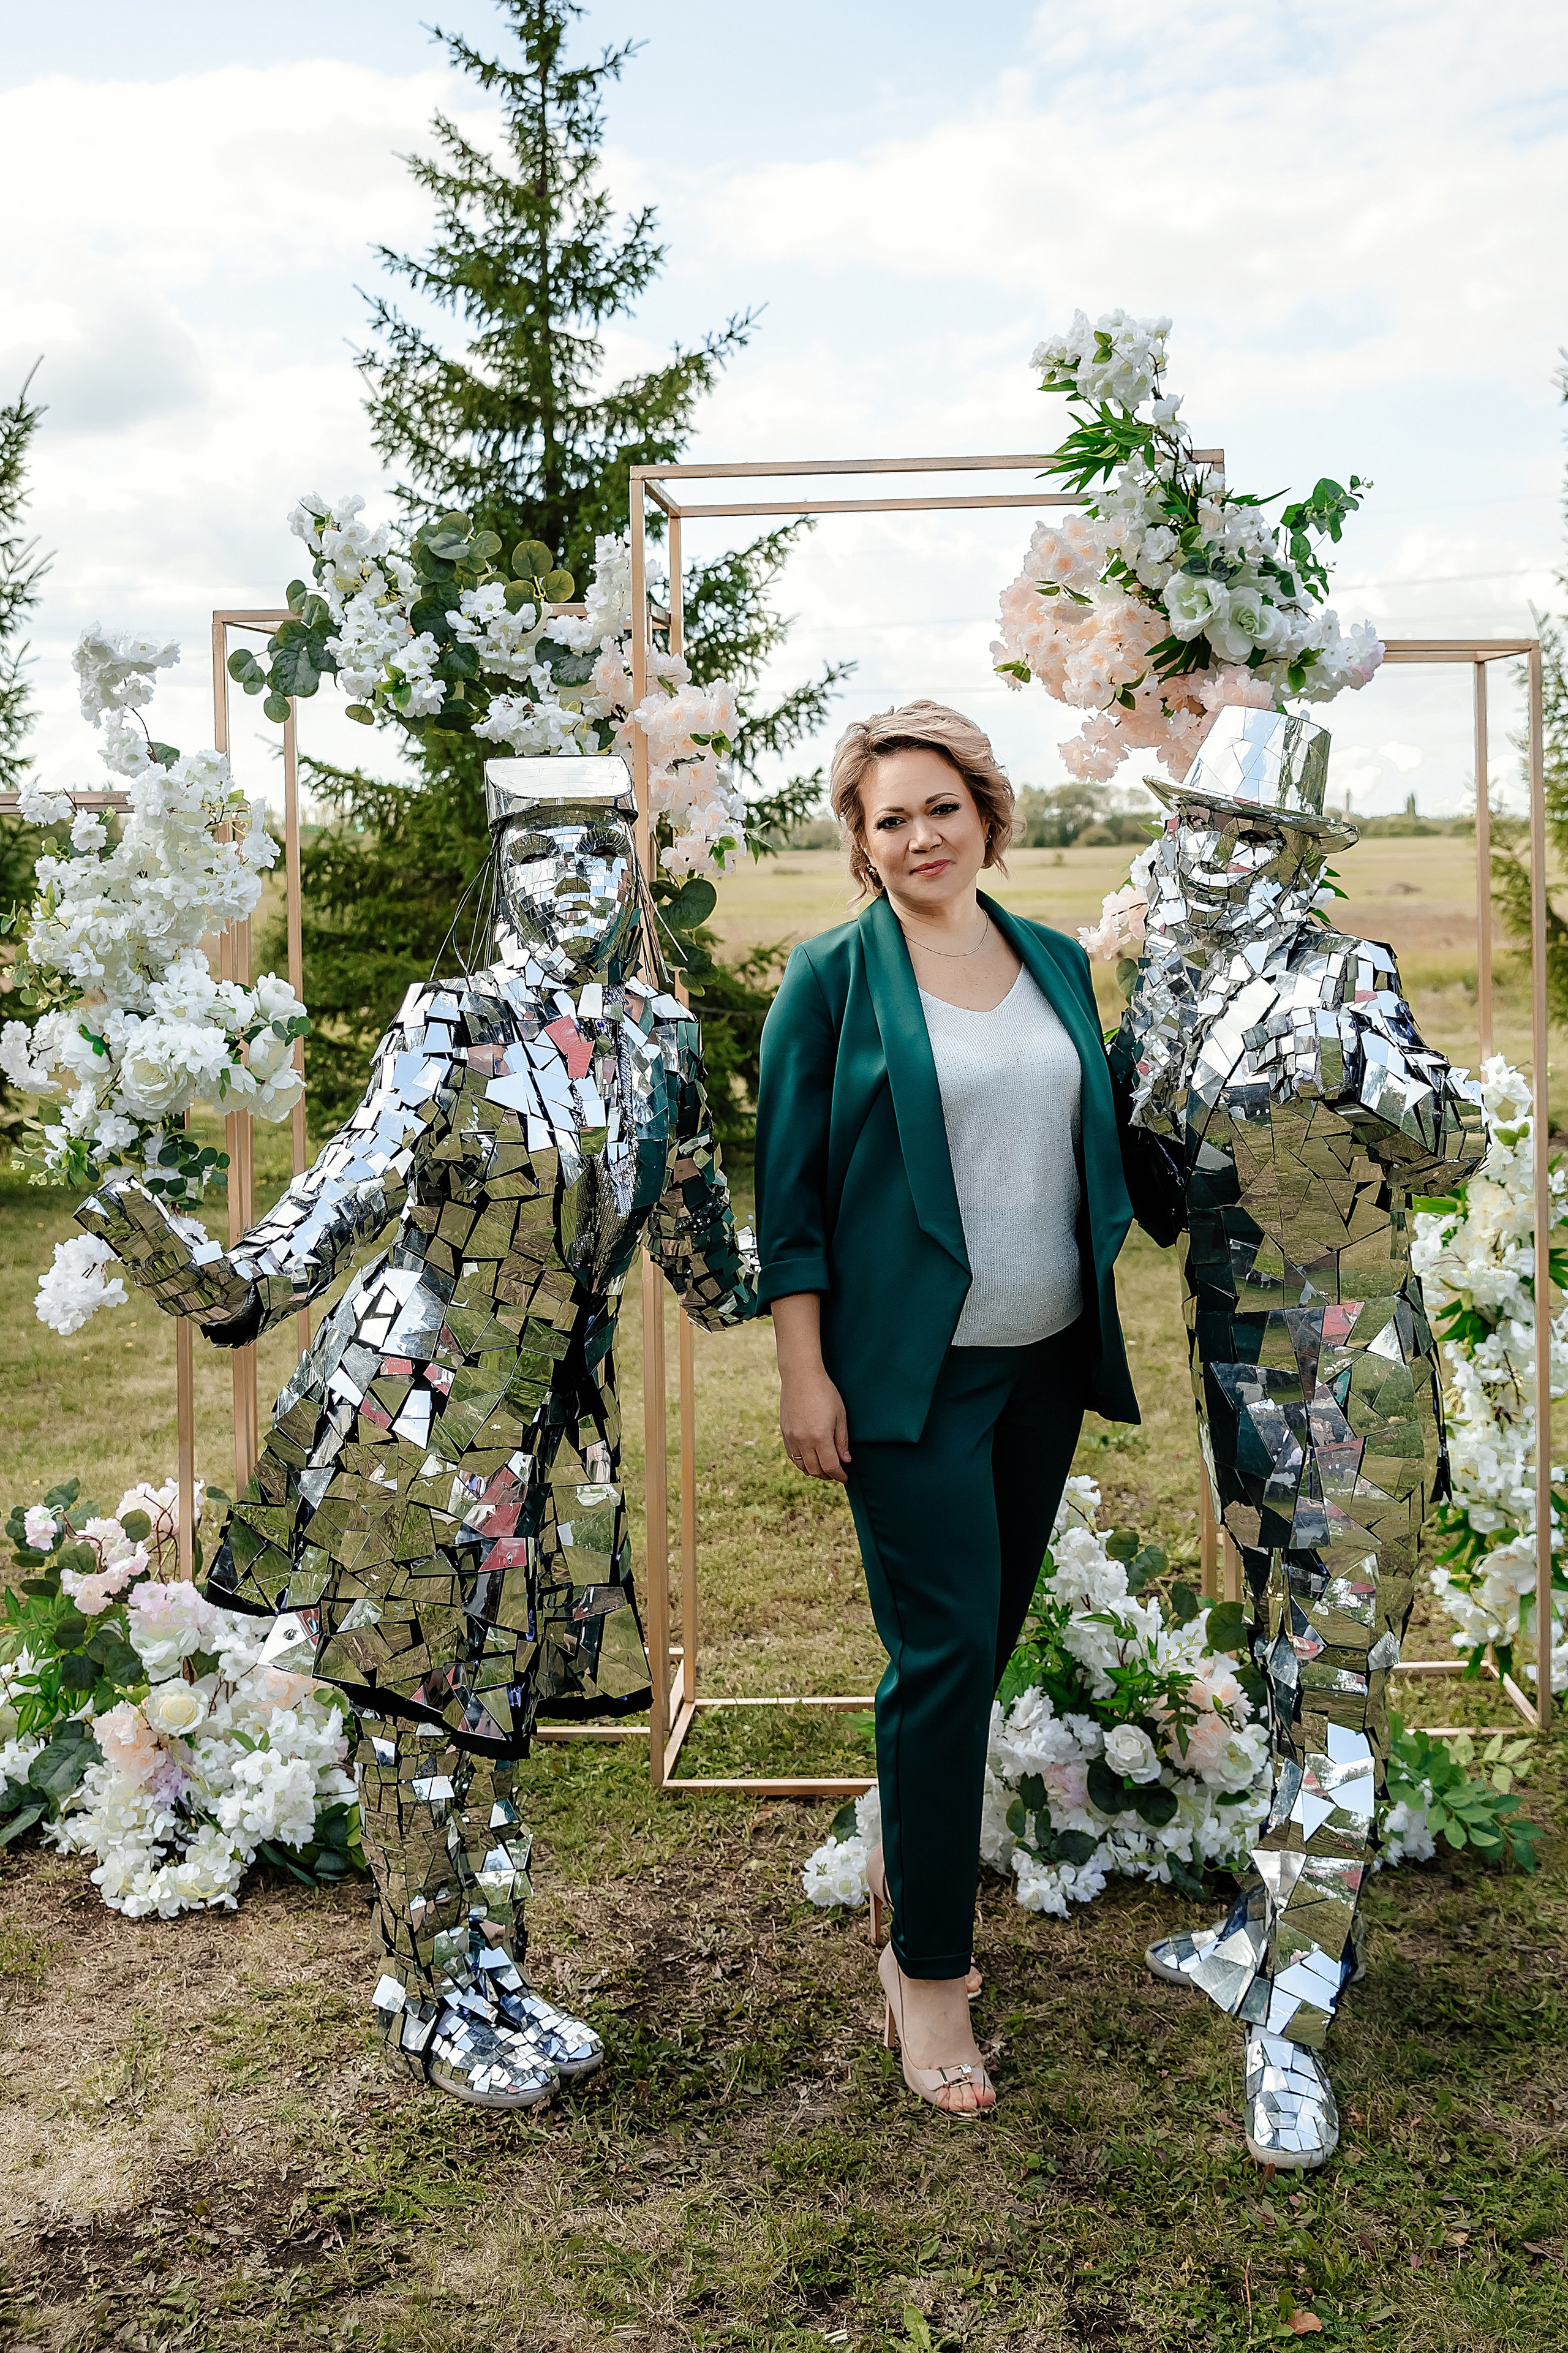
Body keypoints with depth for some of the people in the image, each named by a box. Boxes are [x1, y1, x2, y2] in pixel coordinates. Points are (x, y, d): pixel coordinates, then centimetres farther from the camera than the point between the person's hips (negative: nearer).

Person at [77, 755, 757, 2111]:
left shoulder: (658, 1038, 7)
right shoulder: (457, 1032, -9)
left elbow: (688, 1206, 22)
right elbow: (354, 1187, -18)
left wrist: (734, 1288, 34)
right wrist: (232, 1279, -33)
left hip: (555, 1422, 5)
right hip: (421, 1407, -5)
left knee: (500, 1695, 13)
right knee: (418, 1704, 3)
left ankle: (493, 1981, 26)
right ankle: (438, 1999, 17)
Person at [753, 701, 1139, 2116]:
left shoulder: (1057, 964, 9)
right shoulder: (831, 978, -5)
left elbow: (1099, 1149, 15)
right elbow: (789, 1190, -6)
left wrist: (1117, 1323, 13)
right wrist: (802, 1374, -11)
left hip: (1047, 1360, 6)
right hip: (910, 1371, -5)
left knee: (993, 1626, 14)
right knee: (945, 1650, -6)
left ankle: (906, 1843, 39)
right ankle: (929, 1973, 9)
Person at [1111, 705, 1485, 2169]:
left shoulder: (1338, 979, -9)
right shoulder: (1161, 998, 8)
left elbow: (1453, 1148, -17)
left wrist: (1378, 1072, -34)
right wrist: (1139, 1058, 1)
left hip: (1351, 1358, -6)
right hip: (1231, 1356, 6)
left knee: (1334, 1675, -6)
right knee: (1285, 1653, 18)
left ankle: (1293, 2024, -2)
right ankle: (1273, 1929, 32)